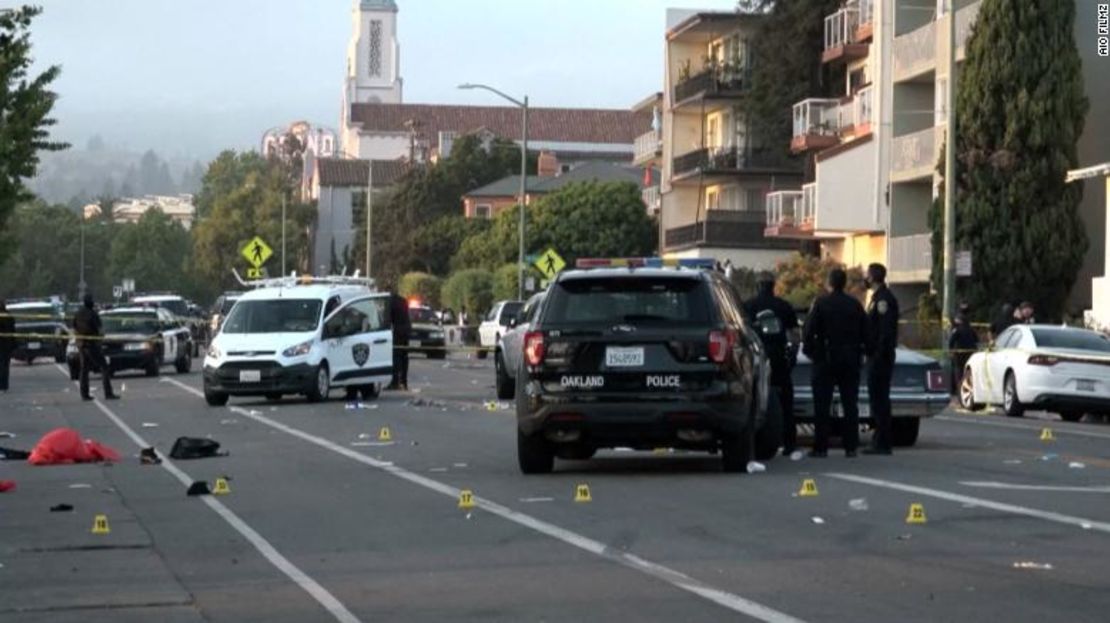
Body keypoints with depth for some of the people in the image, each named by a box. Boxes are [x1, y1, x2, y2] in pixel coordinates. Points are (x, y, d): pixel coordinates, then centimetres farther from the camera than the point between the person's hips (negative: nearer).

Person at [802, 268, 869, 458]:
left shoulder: (821, 304, -7)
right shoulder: (855, 305, 4)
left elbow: (809, 331, -11)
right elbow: (865, 332, 5)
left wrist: (809, 350, 2)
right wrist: (861, 352, 13)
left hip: (826, 359, -3)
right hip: (851, 360, 3)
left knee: (822, 405, 0)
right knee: (850, 404, 7)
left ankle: (821, 447, -3)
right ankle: (851, 447, 5)